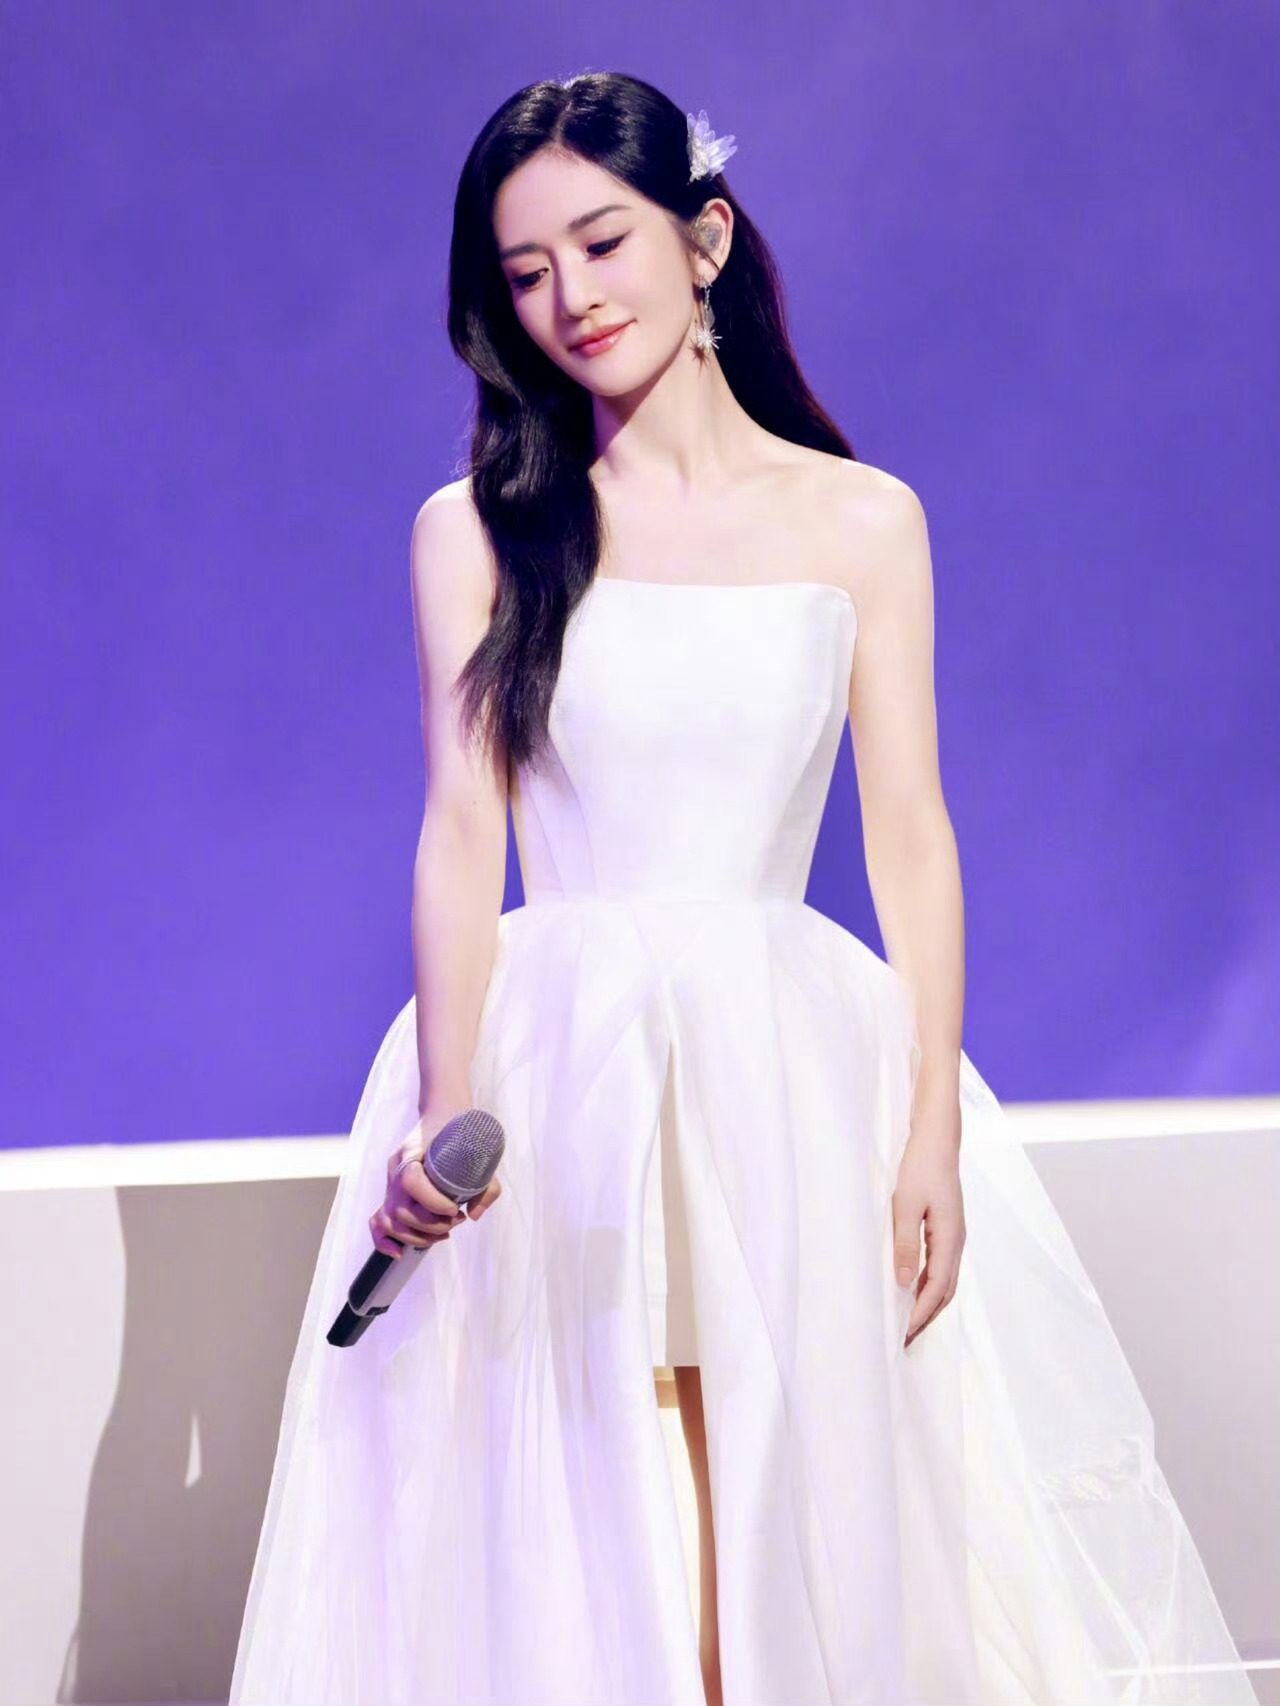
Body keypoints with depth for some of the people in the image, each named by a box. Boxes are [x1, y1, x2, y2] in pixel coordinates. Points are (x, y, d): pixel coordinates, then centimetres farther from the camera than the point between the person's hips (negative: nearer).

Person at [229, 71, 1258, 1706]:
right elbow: (462, 830, -1)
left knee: (798, 1531, -3)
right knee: (562, 1549, -3)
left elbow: (909, 832, 4)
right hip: (552, 1068, 0)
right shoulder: (477, 530, 6)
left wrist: (933, 1128, -6)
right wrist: (446, 1111, -15)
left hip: (798, 1069, 0)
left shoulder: (863, 521, 7)